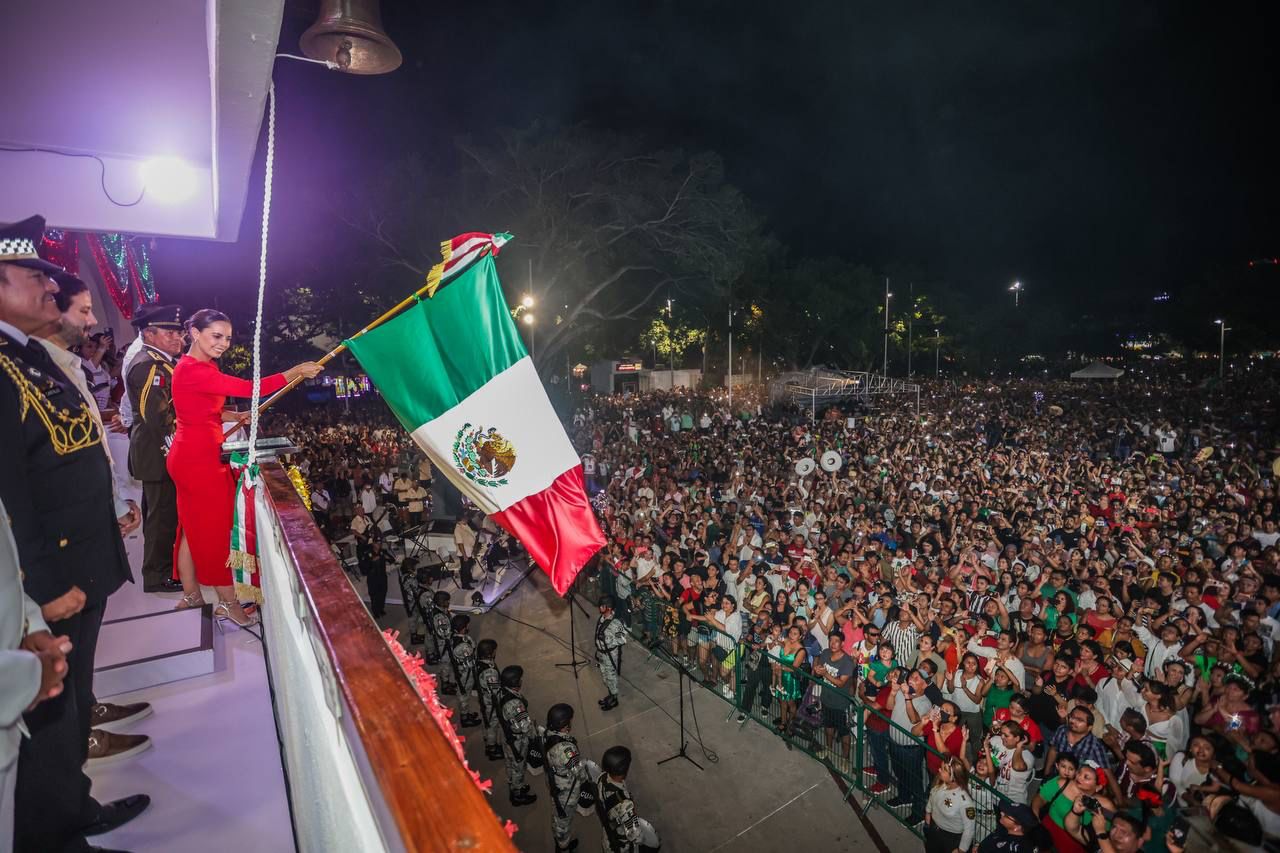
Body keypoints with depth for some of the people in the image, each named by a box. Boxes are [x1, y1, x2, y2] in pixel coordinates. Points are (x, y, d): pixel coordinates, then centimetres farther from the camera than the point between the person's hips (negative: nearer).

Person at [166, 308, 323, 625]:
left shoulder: (199, 366, 11)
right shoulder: (193, 370, -22)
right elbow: (249, 388, -30)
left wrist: (235, 416, 5)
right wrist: (296, 371, -26)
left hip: (190, 456, 10)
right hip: (199, 459, -10)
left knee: (194, 527, 18)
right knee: (216, 529, 1)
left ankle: (191, 594, 31)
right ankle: (228, 603, 13)